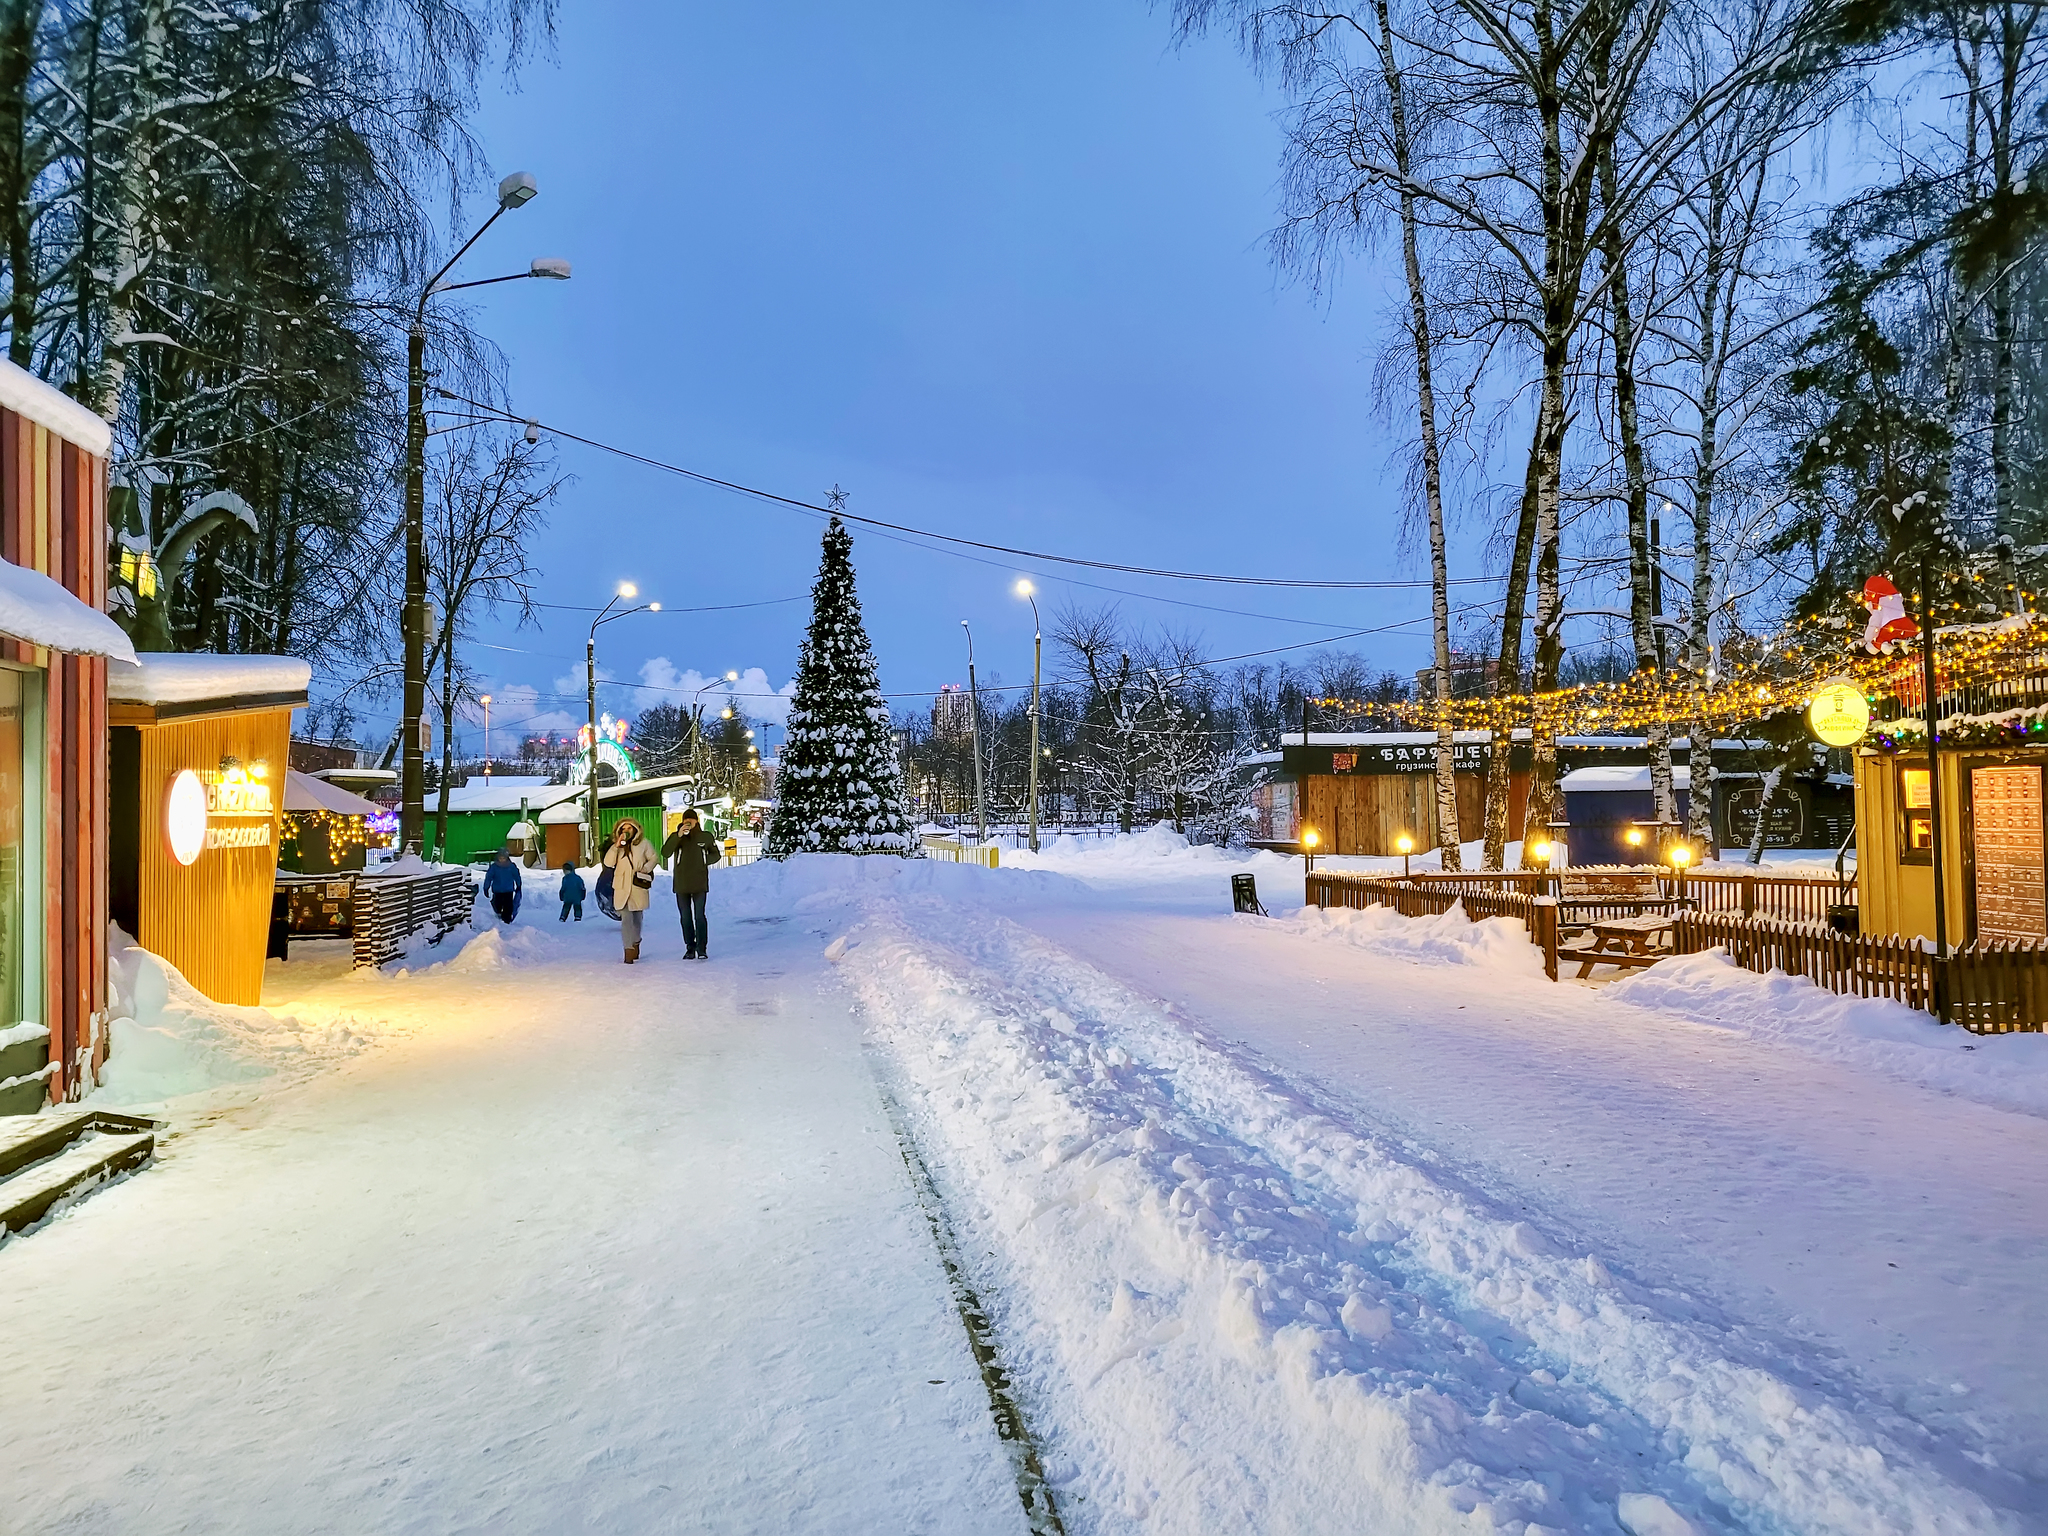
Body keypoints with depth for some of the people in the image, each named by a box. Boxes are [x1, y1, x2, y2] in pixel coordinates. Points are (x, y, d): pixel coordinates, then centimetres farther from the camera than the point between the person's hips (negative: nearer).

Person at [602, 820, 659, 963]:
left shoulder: (643, 843, 3)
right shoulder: (616, 846, 8)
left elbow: (654, 858, 9)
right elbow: (608, 863, -3)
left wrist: (646, 868, -9)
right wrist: (617, 846, -12)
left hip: (639, 886, 0)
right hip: (622, 887, 0)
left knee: (637, 917, 14)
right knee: (626, 918, -11)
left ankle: (635, 943, 34)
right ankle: (629, 949, -12)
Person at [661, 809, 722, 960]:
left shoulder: (706, 837, 3)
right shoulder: (675, 837, 2)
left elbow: (715, 855, 13)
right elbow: (665, 853, -15)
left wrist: (704, 861, -8)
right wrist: (678, 836, -24)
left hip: (699, 884, -1)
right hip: (681, 884, 2)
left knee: (699, 916, -5)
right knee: (685, 918, 7)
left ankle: (702, 949, -2)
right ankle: (690, 948, 15)